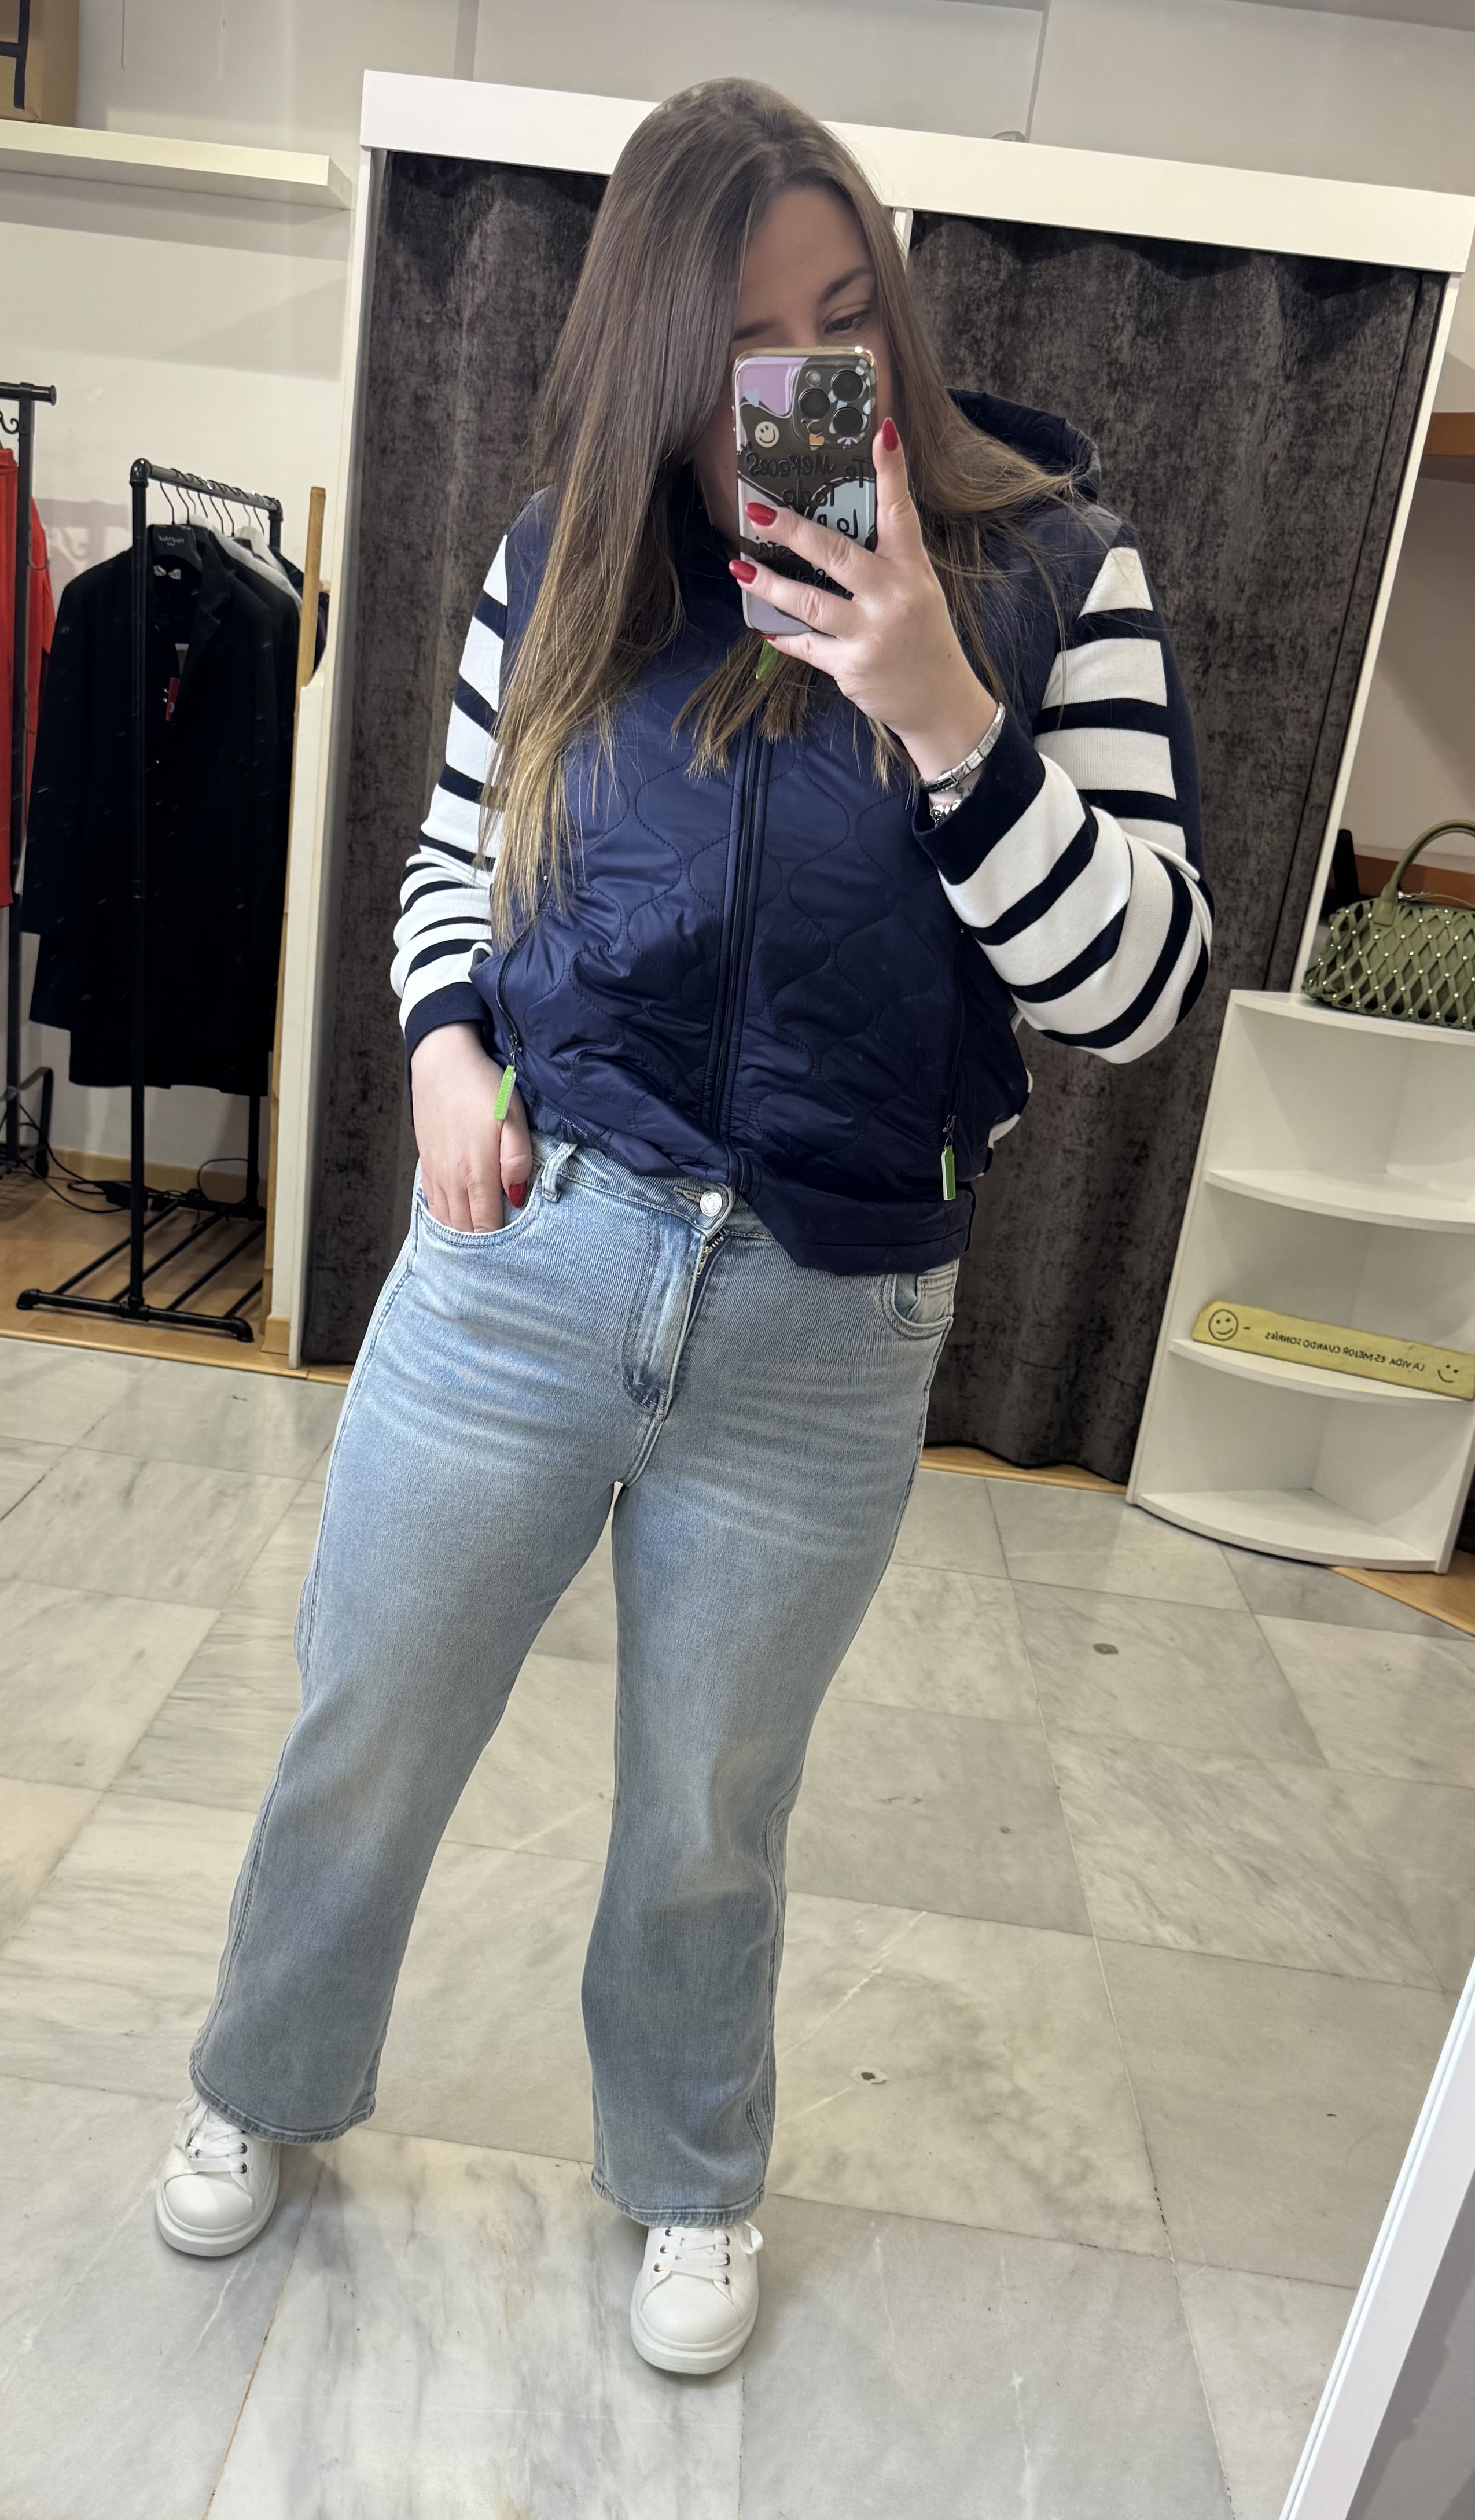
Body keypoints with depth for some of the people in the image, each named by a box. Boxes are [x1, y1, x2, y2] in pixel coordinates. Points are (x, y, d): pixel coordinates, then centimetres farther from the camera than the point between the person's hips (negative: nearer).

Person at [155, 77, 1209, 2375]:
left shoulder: (1051, 572, -3)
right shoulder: (573, 559, 2)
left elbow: (1137, 983, -10)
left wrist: (941, 717, -22)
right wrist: (447, 1045, -5)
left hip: (830, 1332, -1)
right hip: (521, 1257, 2)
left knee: (710, 1824, 18)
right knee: (359, 1750, 17)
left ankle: (692, 2182, 50)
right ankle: (267, 2092, 50)